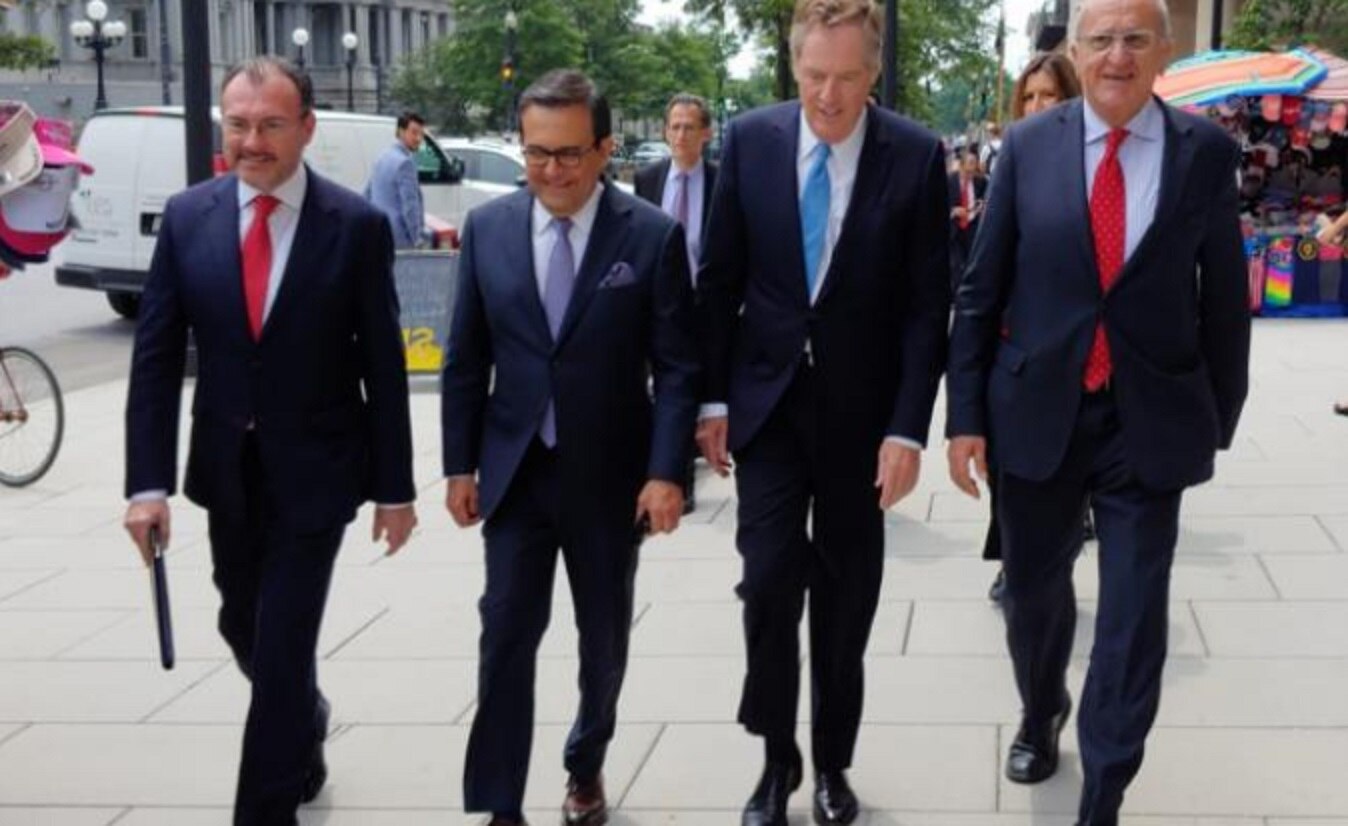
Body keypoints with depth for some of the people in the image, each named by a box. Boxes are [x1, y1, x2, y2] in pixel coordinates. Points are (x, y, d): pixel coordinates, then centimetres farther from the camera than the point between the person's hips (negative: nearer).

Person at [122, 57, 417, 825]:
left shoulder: (357, 225, -11)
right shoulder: (187, 216, -3)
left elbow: (384, 365, -7)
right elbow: (156, 358, -3)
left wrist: (395, 486, -5)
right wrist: (149, 481, -9)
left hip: (314, 470, -4)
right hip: (225, 467, 4)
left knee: (283, 644, -4)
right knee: (246, 629, 20)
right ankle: (304, 723, 50)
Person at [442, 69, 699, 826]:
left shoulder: (653, 236, -9)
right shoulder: (488, 228, 0)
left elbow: (678, 367, -8)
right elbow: (467, 359, 5)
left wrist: (667, 471, -15)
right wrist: (460, 464, 2)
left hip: (610, 476, -1)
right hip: (515, 472, 1)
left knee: (604, 638, 14)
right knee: (507, 638, -3)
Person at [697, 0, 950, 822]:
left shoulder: (918, 155, -9)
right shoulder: (750, 139, -3)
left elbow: (927, 302, -7)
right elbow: (720, 278, 3)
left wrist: (907, 427, -11)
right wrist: (712, 396, 1)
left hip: (860, 407, -1)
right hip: (768, 396, 1)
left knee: (846, 595, 9)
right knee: (769, 576, -6)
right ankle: (778, 757, 13)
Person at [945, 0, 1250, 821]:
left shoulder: (1207, 152, -3)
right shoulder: (1029, 146, -2)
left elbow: (1225, 299, 3)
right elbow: (981, 290, 0)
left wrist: (1220, 419, 5)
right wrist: (966, 414, -3)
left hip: (1152, 420, -1)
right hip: (1037, 411, 1)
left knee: (1134, 618, 1)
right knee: (1034, 590, 18)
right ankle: (1041, 715, 48)